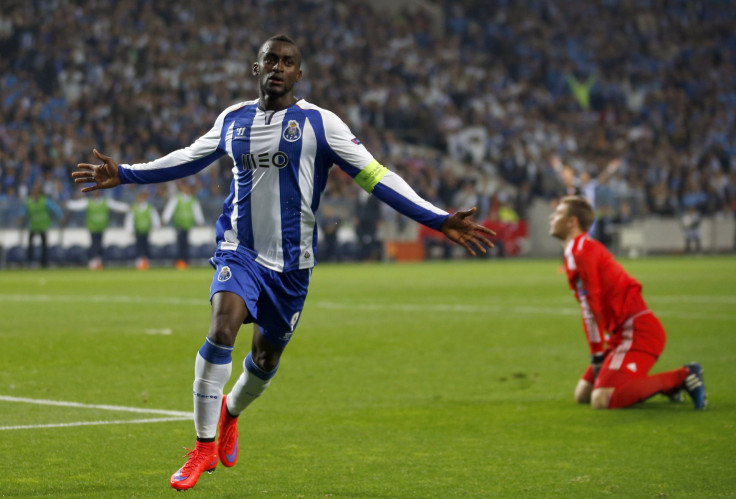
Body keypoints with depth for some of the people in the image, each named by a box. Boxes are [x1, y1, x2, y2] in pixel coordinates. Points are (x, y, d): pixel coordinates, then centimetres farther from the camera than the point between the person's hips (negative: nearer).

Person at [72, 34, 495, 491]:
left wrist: (438, 220, -14)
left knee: (267, 358, 9)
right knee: (222, 329, -23)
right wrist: (124, 175, 25)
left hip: (291, 262, 0)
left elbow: (375, 176, -7)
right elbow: (188, 160, 23)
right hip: (240, 249, 1)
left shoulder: (318, 123, -5)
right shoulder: (233, 120, 6)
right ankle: (205, 446, -14)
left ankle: (230, 412, 45)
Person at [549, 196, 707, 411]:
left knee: (602, 400, -24)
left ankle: (682, 376, -16)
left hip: (638, 330, -10)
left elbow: (591, 307, -13)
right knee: (583, 394, 11)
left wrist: (597, 356, -9)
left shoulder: (580, 251, -10)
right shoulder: (586, 247, 22)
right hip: (623, 332, 10)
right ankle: (667, 383, 10)